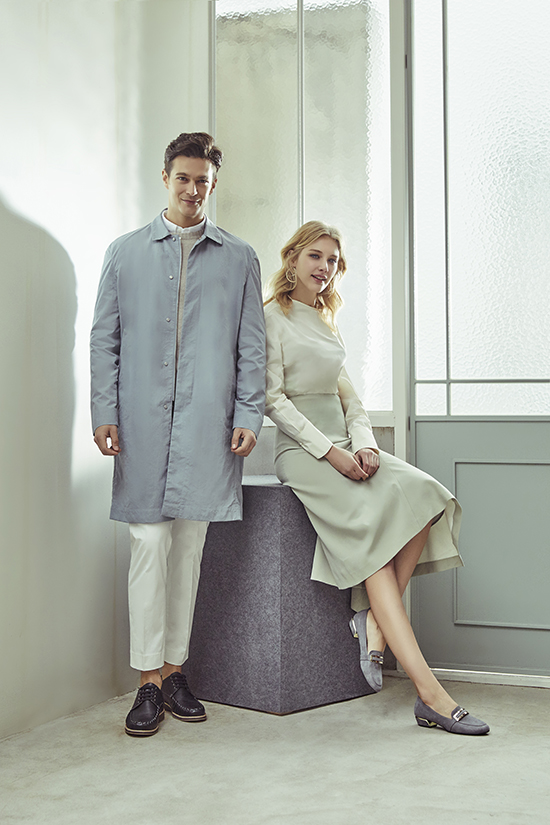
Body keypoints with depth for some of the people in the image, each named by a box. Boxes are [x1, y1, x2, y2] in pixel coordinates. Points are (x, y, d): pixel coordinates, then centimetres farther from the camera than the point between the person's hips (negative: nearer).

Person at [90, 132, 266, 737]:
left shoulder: (239, 259, 13)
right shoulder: (125, 253, 12)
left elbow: (252, 346, 10)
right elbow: (104, 339, 9)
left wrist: (249, 414, 1)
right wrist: (104, 411, 0)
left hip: (208, 423, 1)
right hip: (143, 421, -1)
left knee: (189, 545, 5)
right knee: (149, 544, -4)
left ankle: (174, 668, 16)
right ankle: (149, 679, 4)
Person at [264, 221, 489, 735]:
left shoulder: (327, 323, 23)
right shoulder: (273, 317, 0)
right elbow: (274, 398, -9)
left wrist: (364, 443, -3)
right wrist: (330, 452, -17)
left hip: (344, 445, 7)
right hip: (301, 450, -7)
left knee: (422, 499, -21)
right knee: (373, 526, -27)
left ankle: (375, 620, -17)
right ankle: (428, 691, -30)